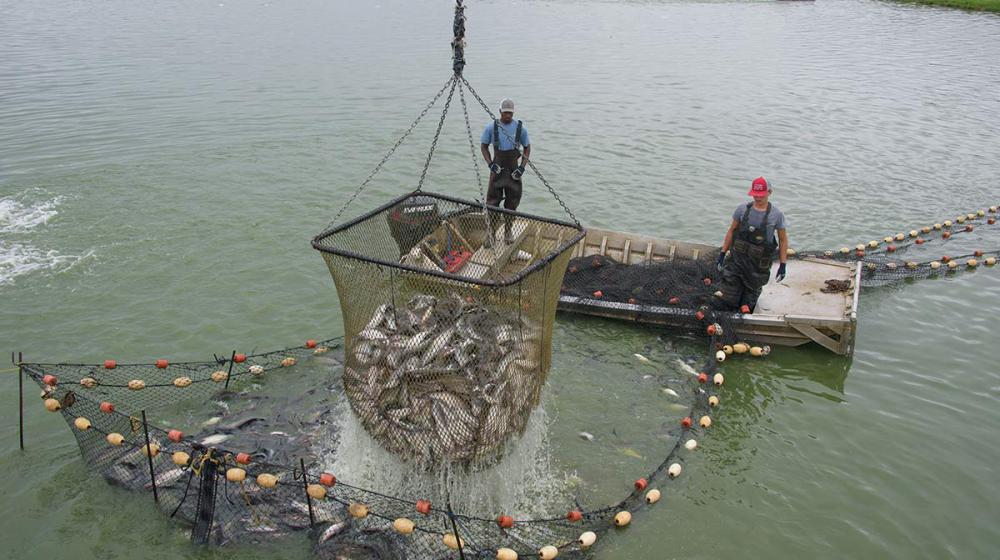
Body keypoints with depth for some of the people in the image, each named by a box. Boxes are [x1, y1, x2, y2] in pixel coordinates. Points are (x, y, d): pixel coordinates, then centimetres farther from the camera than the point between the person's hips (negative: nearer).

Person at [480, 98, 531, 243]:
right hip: (498, 168, -1)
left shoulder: (520, 128, -2)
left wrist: (522, 167, -4)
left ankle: (508, 231, 21)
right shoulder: (491, 127, -5)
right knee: (492, 200, -4)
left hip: (514, 170, 1)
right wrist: (490, 164, -8)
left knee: (512, 201, 7)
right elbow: (484, 146, 5)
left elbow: (527, 148, 7)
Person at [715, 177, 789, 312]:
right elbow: (731, 231, 8)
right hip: (737, 258, 1)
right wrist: (722, 253, 8)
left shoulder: (776, 215, -8)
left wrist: (783, 265, -1)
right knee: (729, 301, 1)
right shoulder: (742, 209, -4)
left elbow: (783, 240, 2)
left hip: (759, 264, -1)